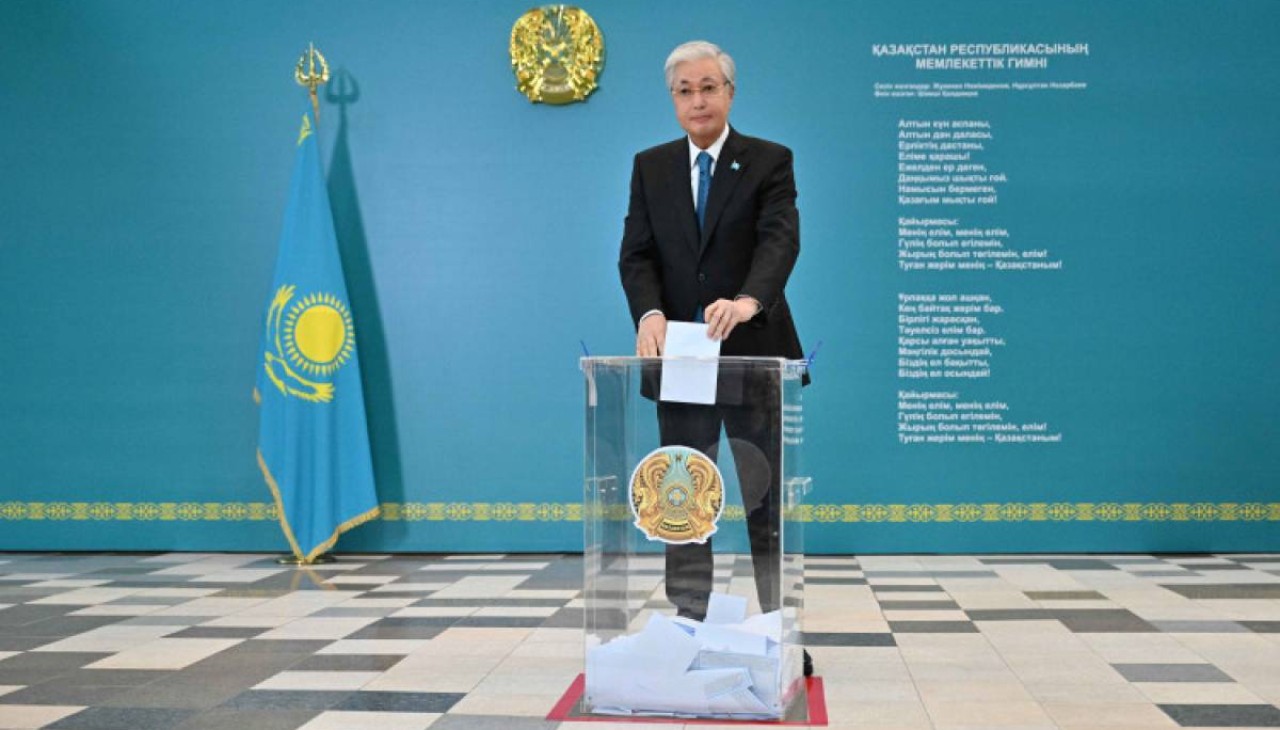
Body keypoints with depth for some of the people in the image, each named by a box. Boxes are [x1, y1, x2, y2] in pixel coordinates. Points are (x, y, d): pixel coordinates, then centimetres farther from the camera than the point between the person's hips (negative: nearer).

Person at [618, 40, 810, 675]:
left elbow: (781, 239, -16)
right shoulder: (650, 167, 10)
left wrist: (748, 300, -36)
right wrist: (650, 313, -20)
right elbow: (636, 254, 1)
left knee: (769, 504, 2)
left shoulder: (770, 162, 0)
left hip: (754, 354, -3)